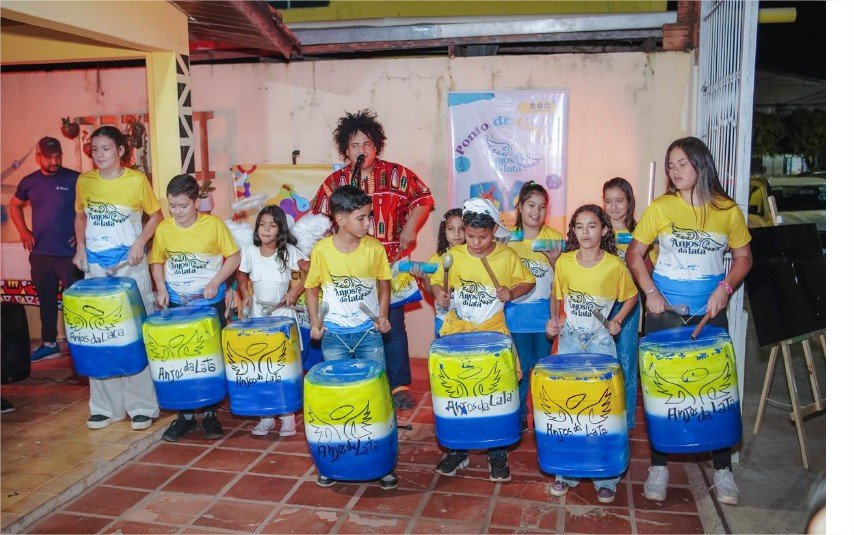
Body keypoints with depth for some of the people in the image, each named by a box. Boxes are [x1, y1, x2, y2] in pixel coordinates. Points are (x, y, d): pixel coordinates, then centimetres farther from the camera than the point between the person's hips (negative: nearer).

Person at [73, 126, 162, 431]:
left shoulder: (137, 180, -5)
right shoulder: (84, 182, 5)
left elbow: (156, 215, 2)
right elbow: (80, 216, 18)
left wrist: (140, 242, -11)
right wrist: (80, 247, 5)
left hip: (130, 266, -4)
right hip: (95, 267, 4)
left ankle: (142, 406, 10)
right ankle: (104, 406, 19)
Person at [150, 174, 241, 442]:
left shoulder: (214, 224, -12)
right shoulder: (163, 229, -3)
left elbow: (233, 256, -5)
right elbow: (157, 261, 10)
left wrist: (215, 282, -16)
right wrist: (161, 288, -4)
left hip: (211, 304, -2)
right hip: (176, 305, 3)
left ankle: (210, 414, 23)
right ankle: (185, 415, 21)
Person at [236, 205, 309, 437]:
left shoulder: (288, 251, -8)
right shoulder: (249, 253, 1)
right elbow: (241, 275, 16)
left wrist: (295, 291, -17)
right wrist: (245, 294, 1)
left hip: (283, 313, -2)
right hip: (258, 314, 3)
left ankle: (287, 414, 10)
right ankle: (266, 415, 14)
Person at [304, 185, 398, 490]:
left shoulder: (374, 248, -6)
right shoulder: (322, 250, -8)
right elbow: (312, 287, 6)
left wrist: (382, 316, -5)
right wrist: (315, 322, -3)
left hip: (369, 333, 1)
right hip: (334, 335, 0)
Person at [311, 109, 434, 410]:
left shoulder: (395, 175, 2)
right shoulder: (335, 182, 6)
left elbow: (423, 199, 6)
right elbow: (318, 220, 8)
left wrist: (409, 228, -3)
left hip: (390, 264, -2)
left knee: (393, 325, 1)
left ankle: (399, 386, 11)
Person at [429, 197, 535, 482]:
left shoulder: (507, 256, -5)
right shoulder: (453, 255, -3)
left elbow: (528, 282, 7)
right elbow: (436, 280, 8)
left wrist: (511, 292, -12)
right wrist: (439, 293, -14)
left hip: (493, 333, -1)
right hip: (456, 332, 2)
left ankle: (498, 454, 18)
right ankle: (457, 451, 27)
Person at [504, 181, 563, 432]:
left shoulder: (554, 238, -1)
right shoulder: (509, 239, -1)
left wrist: (555, 260, -18)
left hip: (544, 311, 0)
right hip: (517, 311, 0)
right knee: (521, 366, 4)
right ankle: (518, 415, 20)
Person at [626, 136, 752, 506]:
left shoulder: (727, 211, -1)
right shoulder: (660, 208, -3)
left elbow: (743, 257, 7)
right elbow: (634, 254, 1)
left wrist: (725, 288, -10)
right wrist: (650, 292, -12)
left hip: (710, 313, 1)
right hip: (664, 311, 0)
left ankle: (722, 469, 20)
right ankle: (658, 467, 19)